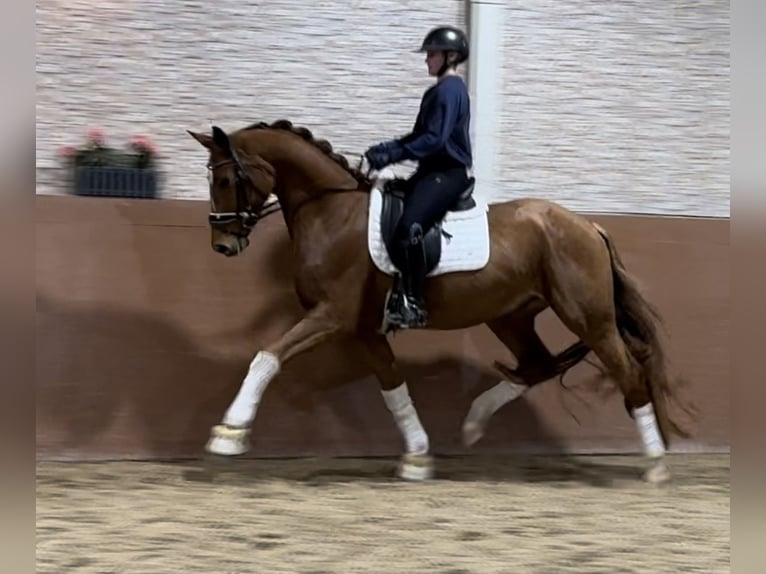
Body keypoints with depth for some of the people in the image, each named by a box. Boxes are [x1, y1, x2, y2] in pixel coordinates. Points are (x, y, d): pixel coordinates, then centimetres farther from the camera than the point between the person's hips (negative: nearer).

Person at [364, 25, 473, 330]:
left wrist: (392, 155, -23)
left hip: (448, 173, -11)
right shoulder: (437, 92, 18)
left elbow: (434, 139, -22)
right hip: (433, 170, 11)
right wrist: (387, 148, 6)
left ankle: (412, 303, -28)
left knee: (408, 227, -29)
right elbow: (421, 135, 21)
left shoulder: (450, 90, -13)